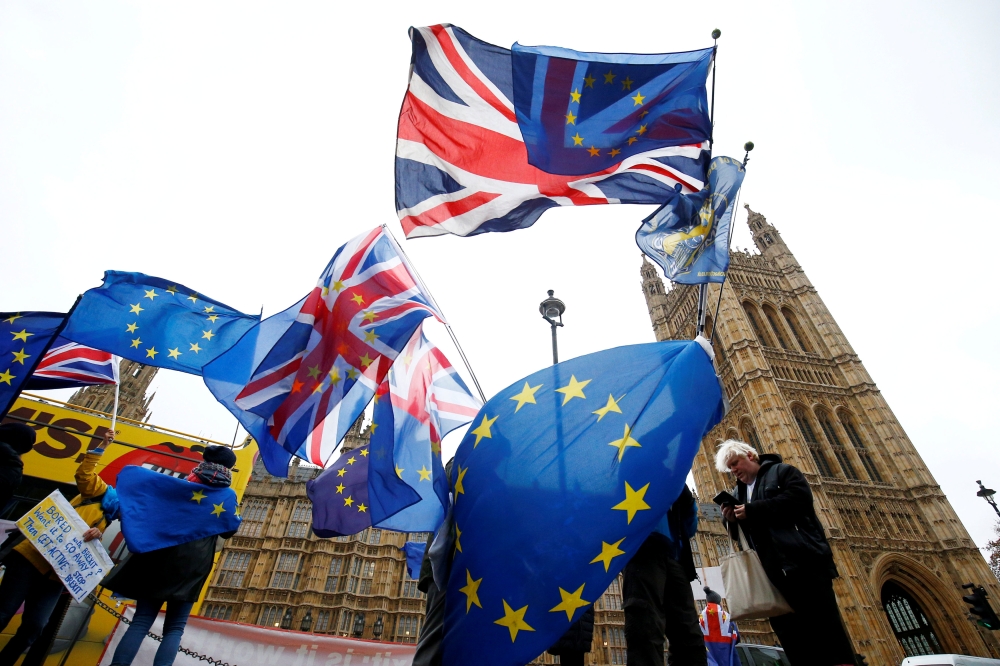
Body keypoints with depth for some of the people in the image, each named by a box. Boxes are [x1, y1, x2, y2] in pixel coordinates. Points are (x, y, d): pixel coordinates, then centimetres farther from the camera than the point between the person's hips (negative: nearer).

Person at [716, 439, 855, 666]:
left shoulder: (781, 471, 6)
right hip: (772, 574, 6)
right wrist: (733, 520, -3)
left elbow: (798, 497, -15)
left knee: (824, 626, -7)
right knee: (792, 638, 4)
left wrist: (752, 510, -16)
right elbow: (741, 535, 21)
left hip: (804, 562, -6)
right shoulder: (738, 493, 21)